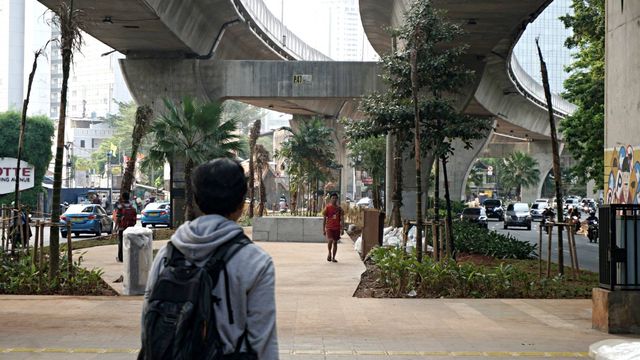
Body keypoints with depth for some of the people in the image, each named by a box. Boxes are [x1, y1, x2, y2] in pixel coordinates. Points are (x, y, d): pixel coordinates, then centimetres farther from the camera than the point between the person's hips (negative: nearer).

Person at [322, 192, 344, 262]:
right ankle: (329, 253, 3)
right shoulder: (327, 208, 1)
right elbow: (324, 219, 2)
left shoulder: (339, 208, 6)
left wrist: (342, 229, -3)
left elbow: (342, 220, 5)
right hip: (329, 227, -2)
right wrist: (323, 229, -2)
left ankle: (333, 257, 13)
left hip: (337, 228, 2)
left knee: (335, 242, 5)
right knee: (330, 240, -20)